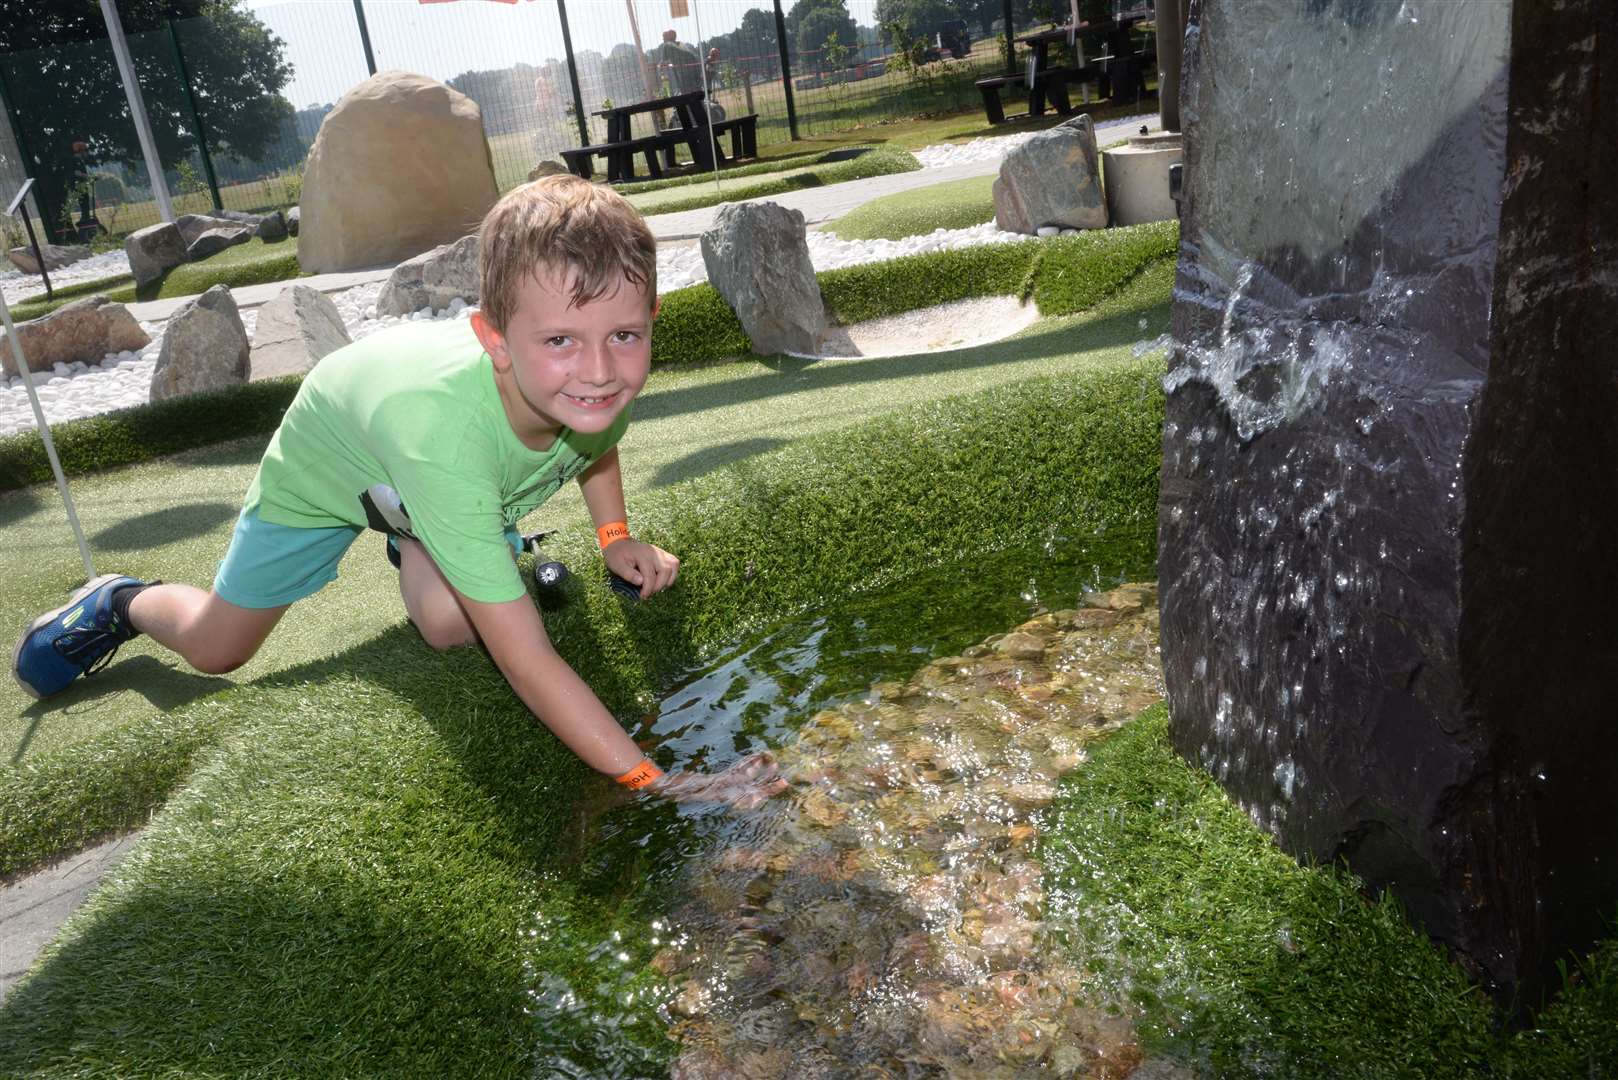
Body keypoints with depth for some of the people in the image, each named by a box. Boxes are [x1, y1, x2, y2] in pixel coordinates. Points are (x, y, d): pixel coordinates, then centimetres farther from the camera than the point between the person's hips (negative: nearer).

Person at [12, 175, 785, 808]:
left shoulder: (602, 377, -34)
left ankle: (413, 545, 21)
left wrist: (615, 537, -13)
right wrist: (649, 780, -49)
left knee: (451, 628, -13)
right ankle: (124, 604, 44)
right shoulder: (446, 431, -52)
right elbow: (526, 661, -49)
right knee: (214, 650, 9)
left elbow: (596, 440, -2)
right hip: (329, 463, -4)